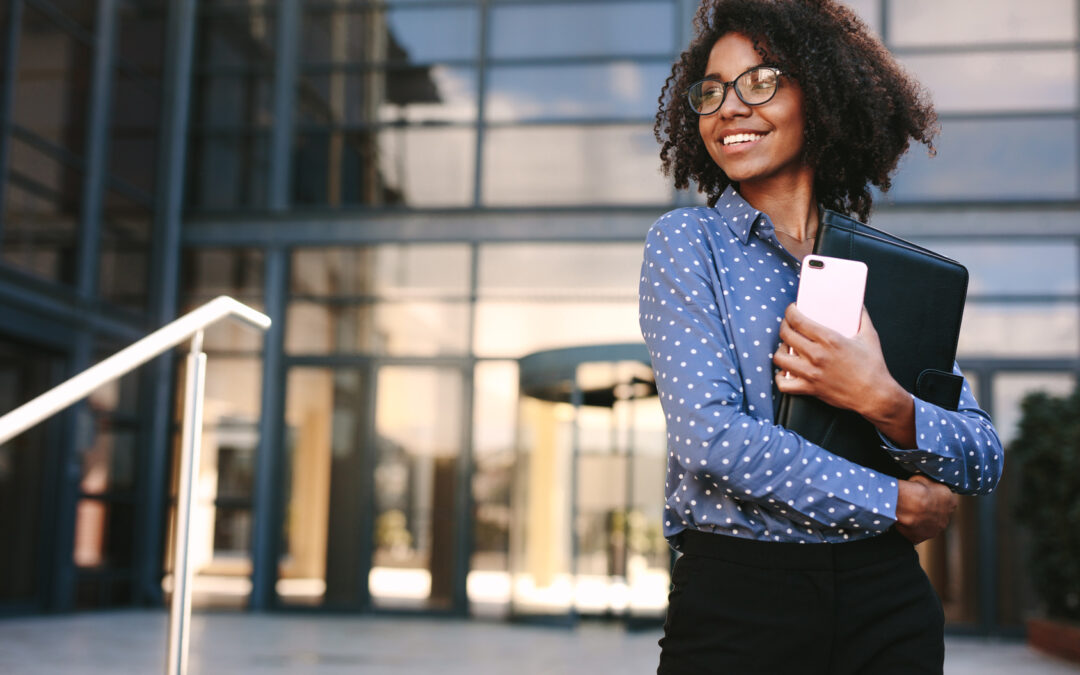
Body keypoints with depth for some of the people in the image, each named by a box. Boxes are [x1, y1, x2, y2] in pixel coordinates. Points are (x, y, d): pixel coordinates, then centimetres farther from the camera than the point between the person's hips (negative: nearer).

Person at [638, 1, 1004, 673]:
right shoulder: (687, 241, -2)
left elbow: (985, 462, 4)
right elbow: (708, 434, -15)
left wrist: (886, 404, -16)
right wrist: (896, 503, -9)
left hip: (886, 599, 3)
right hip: (735, 598, -3)